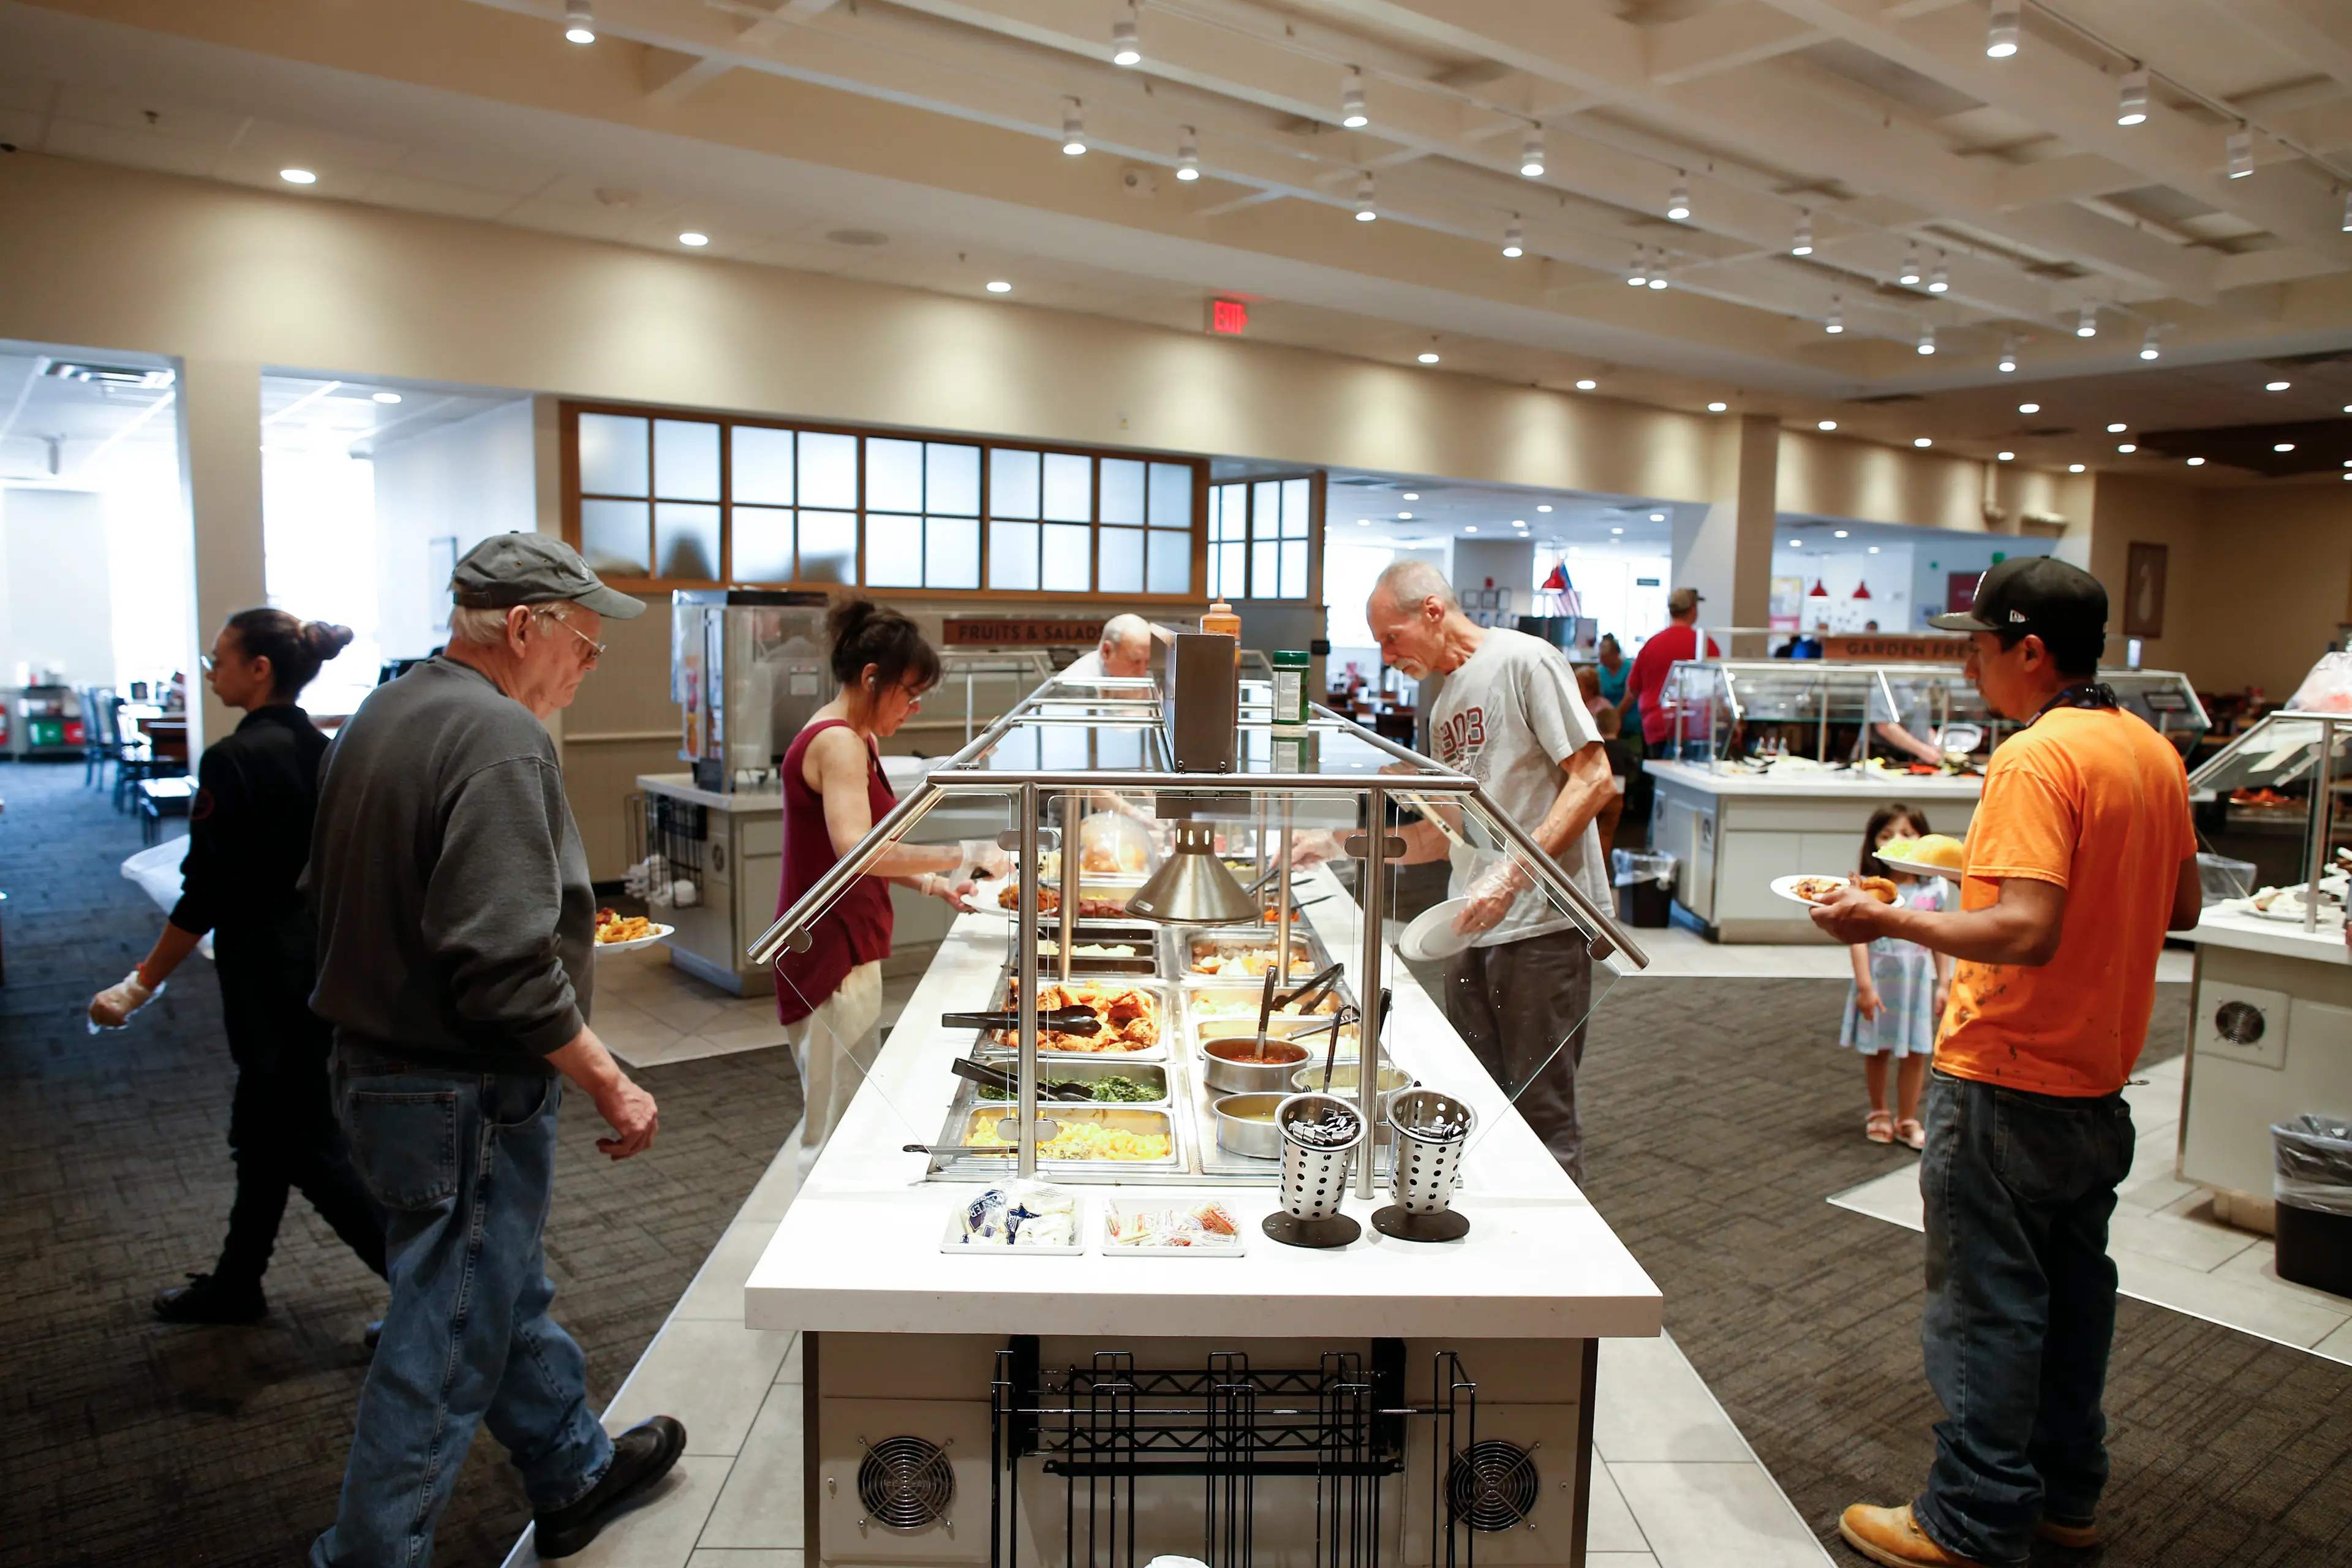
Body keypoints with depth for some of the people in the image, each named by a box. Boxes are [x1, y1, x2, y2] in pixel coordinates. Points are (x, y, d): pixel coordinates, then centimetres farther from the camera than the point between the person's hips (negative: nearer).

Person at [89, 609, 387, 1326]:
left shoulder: (234, 760, -18)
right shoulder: (321, 750, 6)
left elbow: (207, 895, -18)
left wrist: (140, 986, -9)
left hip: (270, 973, -9)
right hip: (327, 964, 9)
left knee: (305, 1143, 2)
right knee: (262, 1127, 21)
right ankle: (234, 1286, 36)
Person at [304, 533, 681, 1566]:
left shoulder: (382, 715, 9)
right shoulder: (500, 737, -23)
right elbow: (505, 963, -29)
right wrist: (610, 1085, -20)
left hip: (379, 1067, 11)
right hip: (461, 1096, -10)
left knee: (509, 1293, 24)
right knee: (447, 1347, 5)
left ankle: (574, 1476, 43)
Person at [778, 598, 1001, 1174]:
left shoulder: (860, 740, 14)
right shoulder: (837, 743, -17)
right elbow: (856, 851, -31)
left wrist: (933, 883, 5)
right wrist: (962, 854, -25)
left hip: (852, 948, 10)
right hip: (830, 954, -10)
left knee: (858, 1116, 15)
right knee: (838, 1125, -3)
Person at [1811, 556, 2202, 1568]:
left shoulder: (2035, 760, -21)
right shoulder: (2153, 752, 6)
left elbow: (2027, 930, -29)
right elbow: (2181, 907, 14)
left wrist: (1891, 923, -20)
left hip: (2006, 1082, -9)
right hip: (2097, 1078, 9)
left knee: (1985, 1303, 3)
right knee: (2073, 1287, 20)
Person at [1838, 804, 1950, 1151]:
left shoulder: (1932, 888, -3)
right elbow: (1859, 938, -15)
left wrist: (1944, 982, 4)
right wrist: (1864, 986, -18)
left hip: (1917, 977, 2)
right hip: (1879, 975, -2)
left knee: (1915, 1053, 7)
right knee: (1877, 1050, 12)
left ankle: (1907, 1120, 23)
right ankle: (1878, 1114, 31)